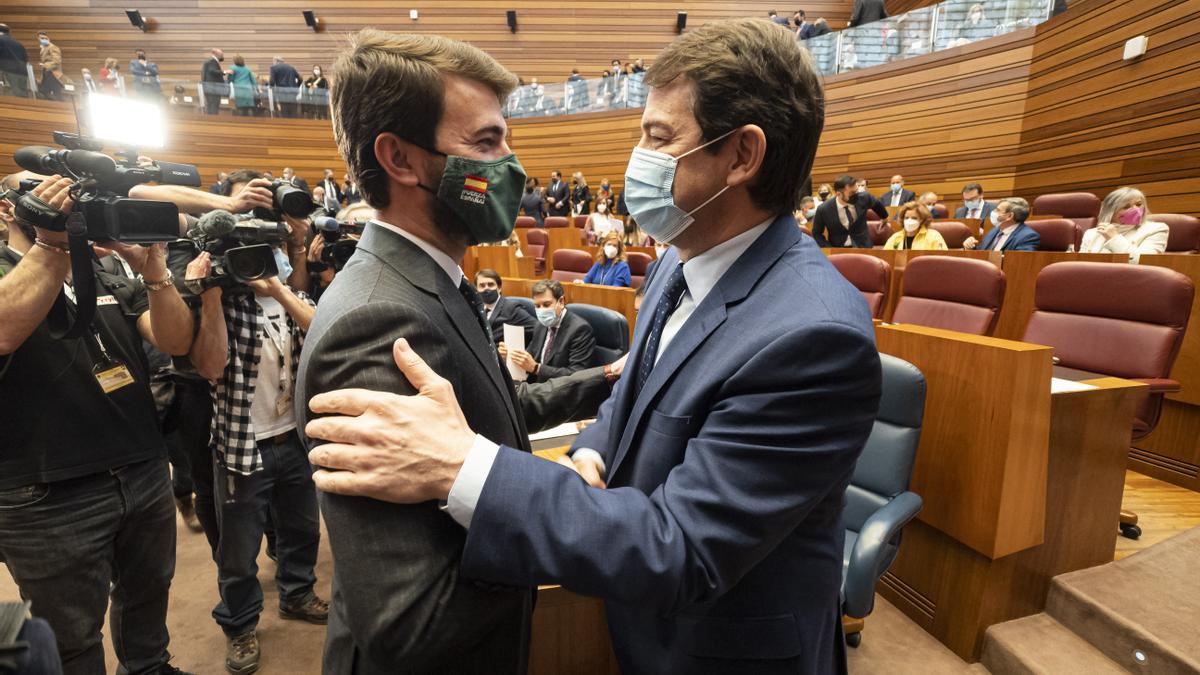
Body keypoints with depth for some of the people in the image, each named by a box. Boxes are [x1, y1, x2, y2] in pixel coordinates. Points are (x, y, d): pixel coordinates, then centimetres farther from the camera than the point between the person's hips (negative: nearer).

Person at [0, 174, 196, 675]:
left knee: (148, 596, 23)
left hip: (146, 475, 5)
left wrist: (153, 269, -18)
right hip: (50, 497, -4)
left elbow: (176, 340, -4)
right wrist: (52, 242, -24)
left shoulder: (107, 278, 11)